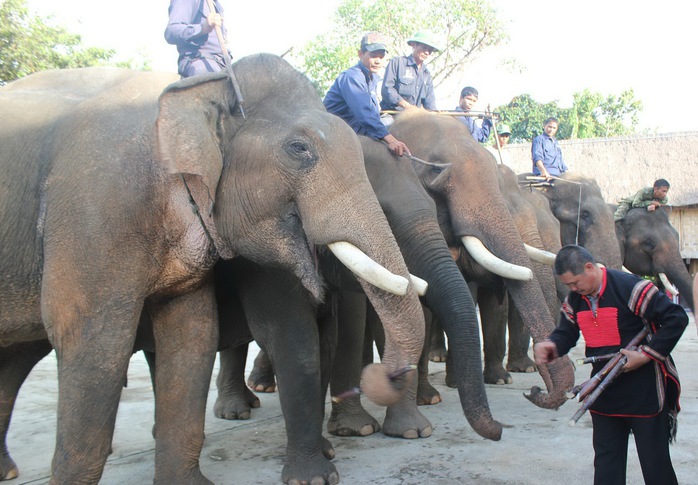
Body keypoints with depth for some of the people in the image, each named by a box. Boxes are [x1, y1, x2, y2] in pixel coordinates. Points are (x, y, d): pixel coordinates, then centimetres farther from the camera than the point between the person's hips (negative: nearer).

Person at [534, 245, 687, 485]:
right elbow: (566, 333, 5)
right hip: (604, 394, 6)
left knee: (655, 462, 5)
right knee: (606, 461, 14)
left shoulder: (630, 287, -19)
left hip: (645, 393, -6)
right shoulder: (574, 299, 3)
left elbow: (677, 318, -17)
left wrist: (646, 354, -20)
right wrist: (550, 346, -19)